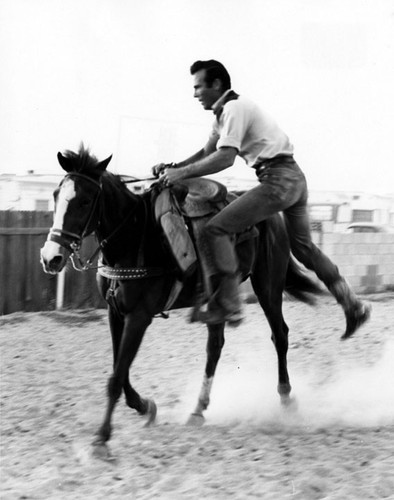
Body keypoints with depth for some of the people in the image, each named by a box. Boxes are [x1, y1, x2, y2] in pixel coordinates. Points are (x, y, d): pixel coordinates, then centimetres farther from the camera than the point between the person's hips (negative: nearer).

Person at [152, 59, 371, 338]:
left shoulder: (234, 108, -12)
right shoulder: (223, 113, 19)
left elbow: (225, 158, -22)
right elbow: (206, 153, 22)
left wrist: (182, 173, -17)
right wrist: (172, 167, 9)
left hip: (277, 178, -11)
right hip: (294, 177, 11)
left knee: (216, 228, -13)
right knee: (303, 247, 19)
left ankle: (229, 306, -15)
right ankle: (354, 306, 21)